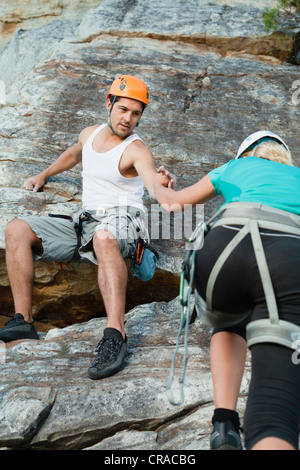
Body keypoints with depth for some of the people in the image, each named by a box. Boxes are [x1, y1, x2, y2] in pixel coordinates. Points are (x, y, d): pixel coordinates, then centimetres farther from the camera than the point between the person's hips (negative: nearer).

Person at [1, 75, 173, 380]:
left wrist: (160, 186, -53)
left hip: (120, 221, -7)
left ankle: (115, 334, -51)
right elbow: (73, 154, 39)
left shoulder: (135, 149, -8)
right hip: (83, 222, 7)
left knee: (104, 238, -44)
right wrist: (44, 175, 40)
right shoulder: (90, 134, 15)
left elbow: (151, 177, -30)